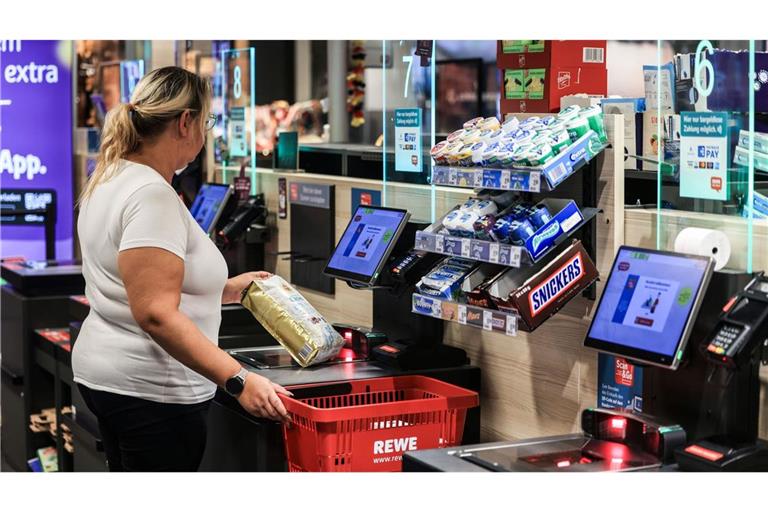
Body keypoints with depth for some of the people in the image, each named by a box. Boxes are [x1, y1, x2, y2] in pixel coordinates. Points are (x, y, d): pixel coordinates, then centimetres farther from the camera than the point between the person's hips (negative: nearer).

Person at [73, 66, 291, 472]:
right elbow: (155, 314, -27)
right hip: (151, 392, -11)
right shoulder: (152, 195, -20)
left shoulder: (108, 180, 11)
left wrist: (225, 290, 21)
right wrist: (239, 380, -29)